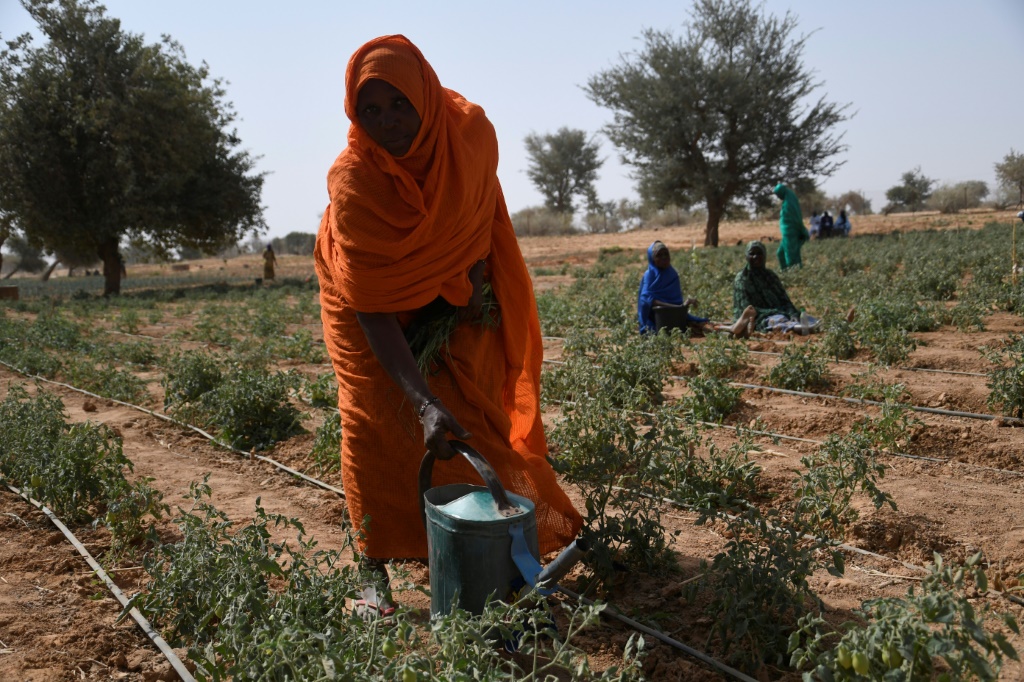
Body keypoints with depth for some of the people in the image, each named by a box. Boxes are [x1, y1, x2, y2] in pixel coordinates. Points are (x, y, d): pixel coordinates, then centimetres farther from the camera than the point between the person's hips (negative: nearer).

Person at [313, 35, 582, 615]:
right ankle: (376, 570, -1)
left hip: (455, 300, 3)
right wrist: (424, 404, -44)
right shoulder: (353, 180, -34)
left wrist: (473, 279, -9)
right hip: (370, 306, -3)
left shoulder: (471, 130, -25)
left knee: (474, 417, -1)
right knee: (376, 426, -11)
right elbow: (370, 309, -35)